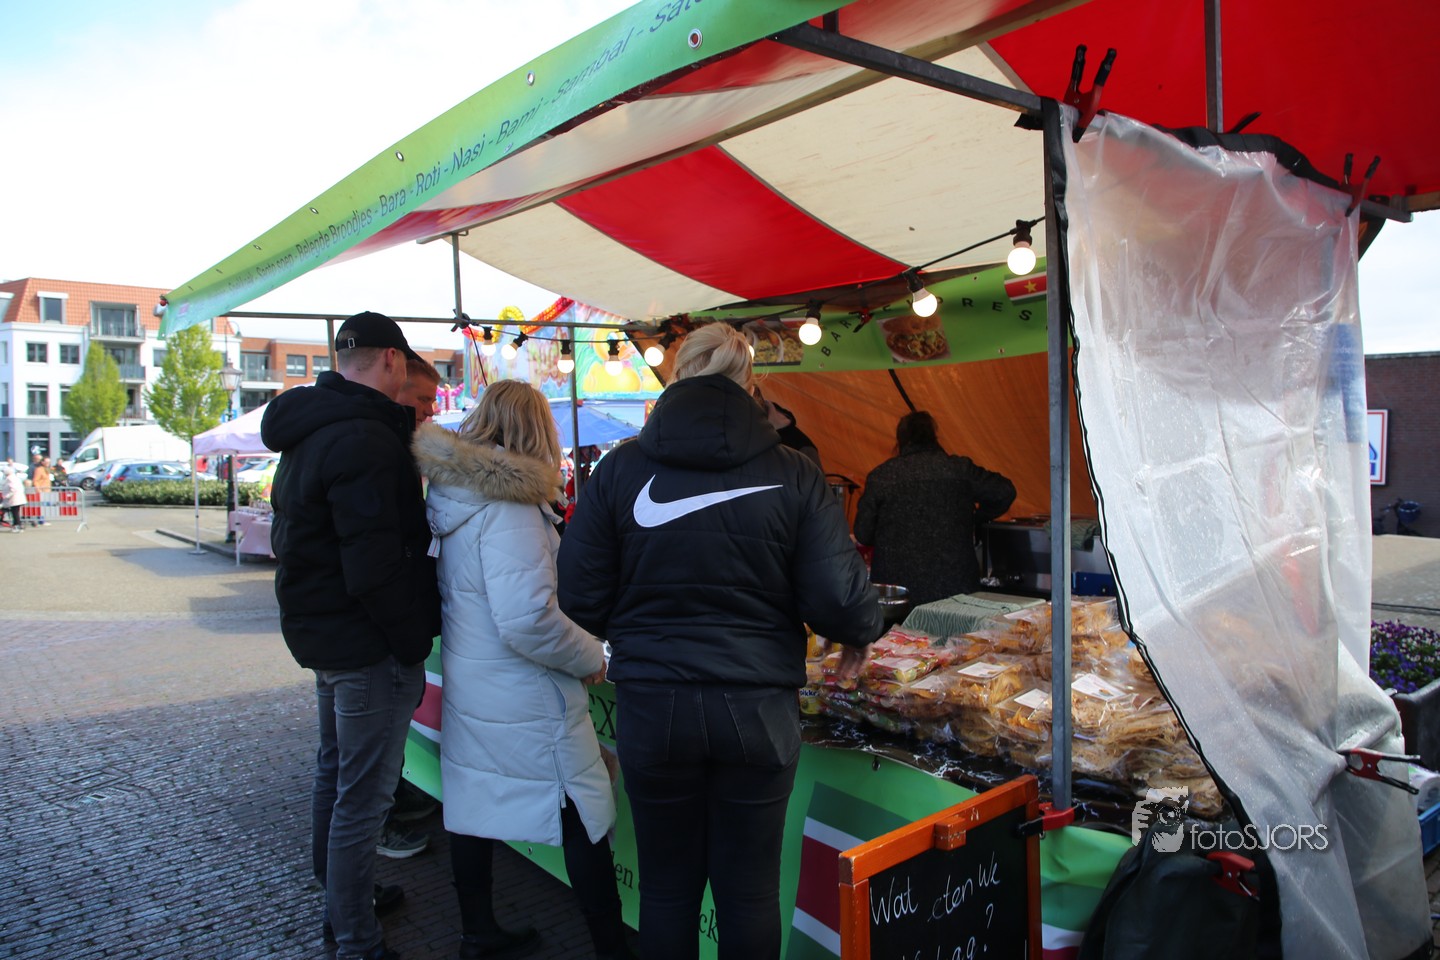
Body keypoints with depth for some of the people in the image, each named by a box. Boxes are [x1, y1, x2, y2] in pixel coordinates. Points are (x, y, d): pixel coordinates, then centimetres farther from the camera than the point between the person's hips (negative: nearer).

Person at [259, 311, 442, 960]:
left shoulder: (305, 432, 11)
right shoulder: (365, 438, -23)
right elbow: (377, 566, -27)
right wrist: (414, 641, -17)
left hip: (317, 632, 11)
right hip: (367, 645, -11)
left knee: (335, 770, 24)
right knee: (364, 795, 0)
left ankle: (339, 898, 42)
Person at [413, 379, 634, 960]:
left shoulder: (451, 493, 4)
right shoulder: (506, 504, -23)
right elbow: (527, 622, -29)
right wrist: (592, 657, -14)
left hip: (467, 683, 9)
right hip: (522, 699, -9)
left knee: (476, 804, 19)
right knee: (584, 820, 4)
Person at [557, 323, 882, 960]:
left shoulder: (620, 469, -5)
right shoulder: (793, 475, -6)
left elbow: (581, 600, -4)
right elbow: (840, 601, -10)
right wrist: (860, 634, 13)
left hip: (652, 708, 1)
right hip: (758, 710, 0)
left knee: (667, 889, 18)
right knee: (751, 892, 16)